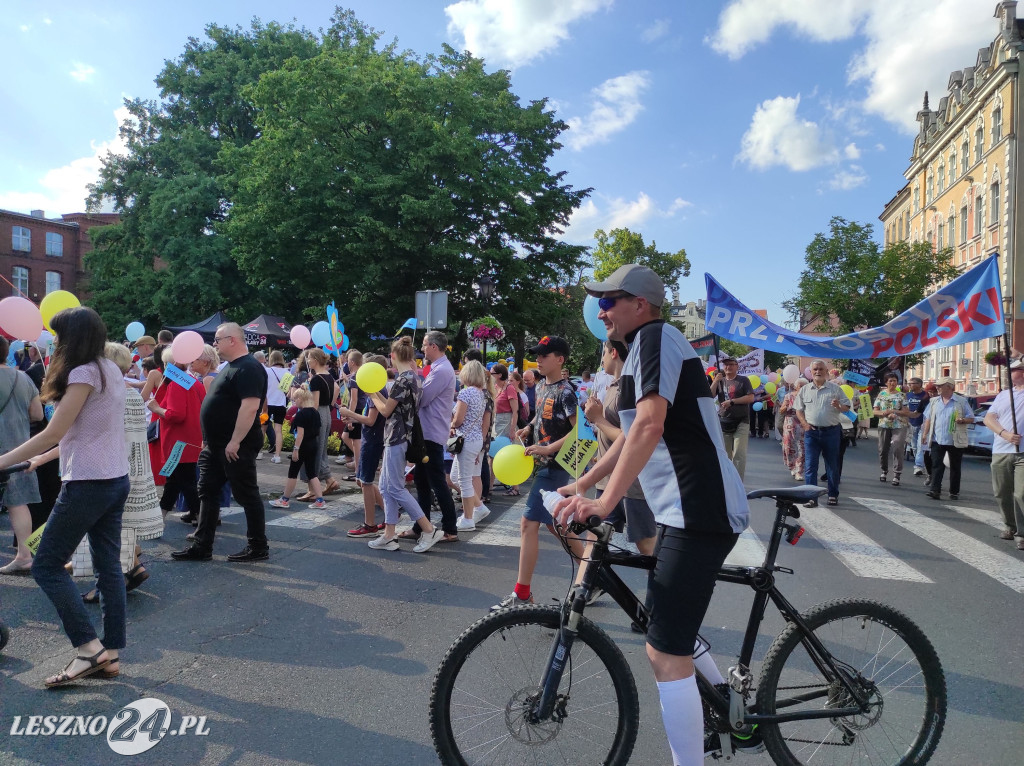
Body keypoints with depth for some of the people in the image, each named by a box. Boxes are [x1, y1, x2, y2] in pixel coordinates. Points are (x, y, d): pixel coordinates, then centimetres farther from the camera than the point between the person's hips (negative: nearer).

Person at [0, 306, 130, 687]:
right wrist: (37, 459, 22)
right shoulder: (111, 370, 12)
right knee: (109, 566, 10)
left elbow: (53, 433, -15)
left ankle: (88, 647, -1)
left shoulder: (83, 373, -14)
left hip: (89, 483, -9)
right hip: (117, 480, 9)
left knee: (47, 564, 2)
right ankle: (111, 654, 16)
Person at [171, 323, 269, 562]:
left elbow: (250, 407, -27)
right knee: (208, 493, 13)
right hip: (216, 445, 11)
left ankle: (259, 548, 11)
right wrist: (209, 438, 20)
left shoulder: (248, 368, -17)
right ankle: (202, 547, 21)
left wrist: (235, 441, -27)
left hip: (236, 447, -11)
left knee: (247, 495, 0)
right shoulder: (230, 367, 16)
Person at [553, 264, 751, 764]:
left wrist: (604, 503, -25)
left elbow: (649, 427, -24)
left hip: (699, 513, -11)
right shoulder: (648, 348, 22)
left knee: (666, 655, -7)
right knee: (673, 634, 24)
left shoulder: (655, 336, -10)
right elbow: (633, 436, 27)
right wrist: (581, 485, 27)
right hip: (686, 511, 11)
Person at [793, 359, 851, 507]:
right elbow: (799, 409, 11)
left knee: (832, 465, 8)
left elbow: (847, 407, 3)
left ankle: (833, 495, 20)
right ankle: (811, 497, 0)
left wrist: (839, 406, -19)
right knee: (810, 465, -4)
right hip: (811, 432, 1)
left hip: (831, 432, -1)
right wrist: (805, 424, -4)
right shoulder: (804, 390, 7)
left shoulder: (835, 389, 2)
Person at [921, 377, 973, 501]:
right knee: (936, 465, -7)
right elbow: (928, 419, 13)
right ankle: (935, 490, -11)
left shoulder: (961, 402, -1)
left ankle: (954, 492, 17)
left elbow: (971, 418, 1)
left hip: (955, 441, -2)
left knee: (955, 467, 8)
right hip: (937, 440, 3)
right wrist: (925, 433, 4)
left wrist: (962, 420, -20)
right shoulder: (934, 401, 10)